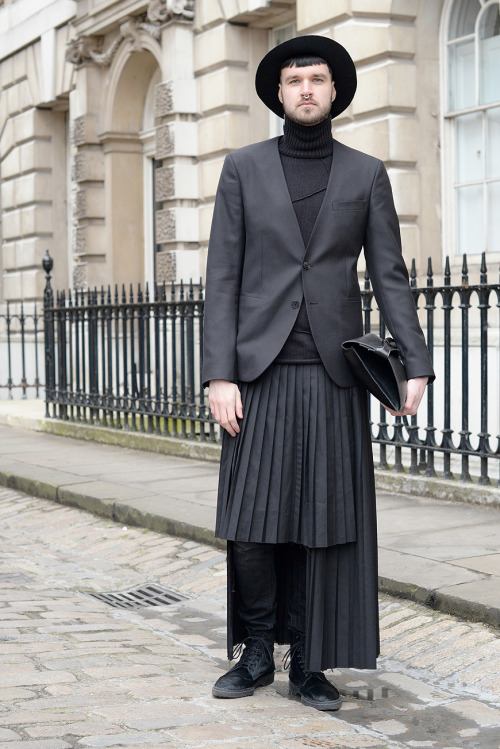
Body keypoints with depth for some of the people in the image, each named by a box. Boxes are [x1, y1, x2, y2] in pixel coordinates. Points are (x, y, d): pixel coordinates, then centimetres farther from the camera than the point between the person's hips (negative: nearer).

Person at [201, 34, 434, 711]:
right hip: (259, 370, 0)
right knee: (252, 521, -2)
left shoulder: (367, 175, 9)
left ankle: (309, 664, 12)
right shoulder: (243, 168, 8)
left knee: (326, 522, 1)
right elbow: (223, 277, 3)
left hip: (333, 375, 1)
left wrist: (416, 364, -8)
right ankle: (256, 652, 16)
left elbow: (390, 275, 6)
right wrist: (219, 375, -6)